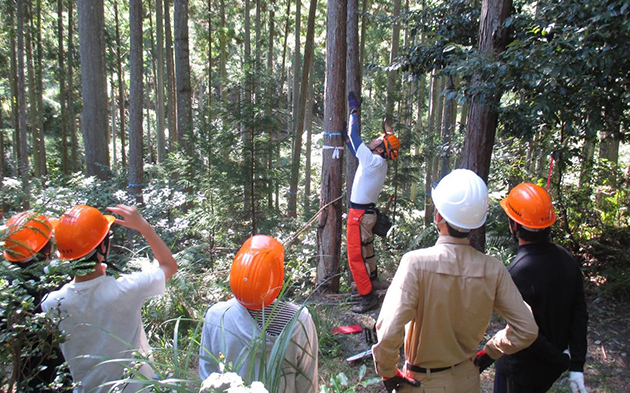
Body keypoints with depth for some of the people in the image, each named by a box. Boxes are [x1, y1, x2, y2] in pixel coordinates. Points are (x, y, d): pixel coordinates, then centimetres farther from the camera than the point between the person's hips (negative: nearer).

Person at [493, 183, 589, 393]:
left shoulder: (517, 273, -30)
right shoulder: (567, 259, -7)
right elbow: (579, 315, -4)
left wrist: (562, 360, -9)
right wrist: (576, 366, -1)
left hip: (519, 370, -6)